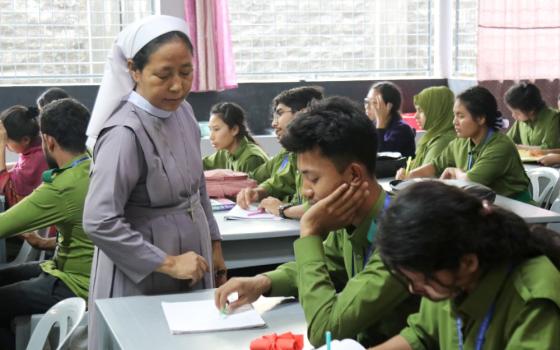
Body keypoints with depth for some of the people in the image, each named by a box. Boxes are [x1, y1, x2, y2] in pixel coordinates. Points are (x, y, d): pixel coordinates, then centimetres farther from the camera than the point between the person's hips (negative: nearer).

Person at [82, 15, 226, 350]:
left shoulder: (183, 111, -2)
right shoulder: (125, 133, -25)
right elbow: (99, 222, -26)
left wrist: (214, 243, 13)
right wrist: (167, 264, -22)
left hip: (192, 264, 7)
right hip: (143, 276, -7)